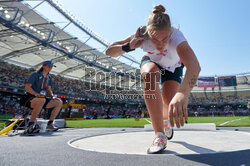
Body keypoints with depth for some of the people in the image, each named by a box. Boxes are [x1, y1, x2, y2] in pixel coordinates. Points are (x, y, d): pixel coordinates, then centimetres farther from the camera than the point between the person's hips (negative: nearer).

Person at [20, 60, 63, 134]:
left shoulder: (49, 78, 15)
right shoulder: (35, 74, -6)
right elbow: (27, 87, -13)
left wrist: (52, 96, -6)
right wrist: (36, 94, -29)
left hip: (42, 97, 7)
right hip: (30, 98, -7)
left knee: (59, 102, -10)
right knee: (41, 100, -41)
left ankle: (50, 124, -6)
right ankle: (30, 124, -29)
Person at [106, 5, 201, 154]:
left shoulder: (176, 35, -40)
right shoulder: (142, 35, -33)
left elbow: (194, 66, -58)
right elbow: (109, 51, -29)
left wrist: (182, 93, -76)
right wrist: (129, 46, -49)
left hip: (173, 67, 0)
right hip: (151, 62, 1)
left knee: (169, 101, -17)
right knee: (150, 74, -36)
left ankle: (166, 122, 27)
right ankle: (160, 135, -32)